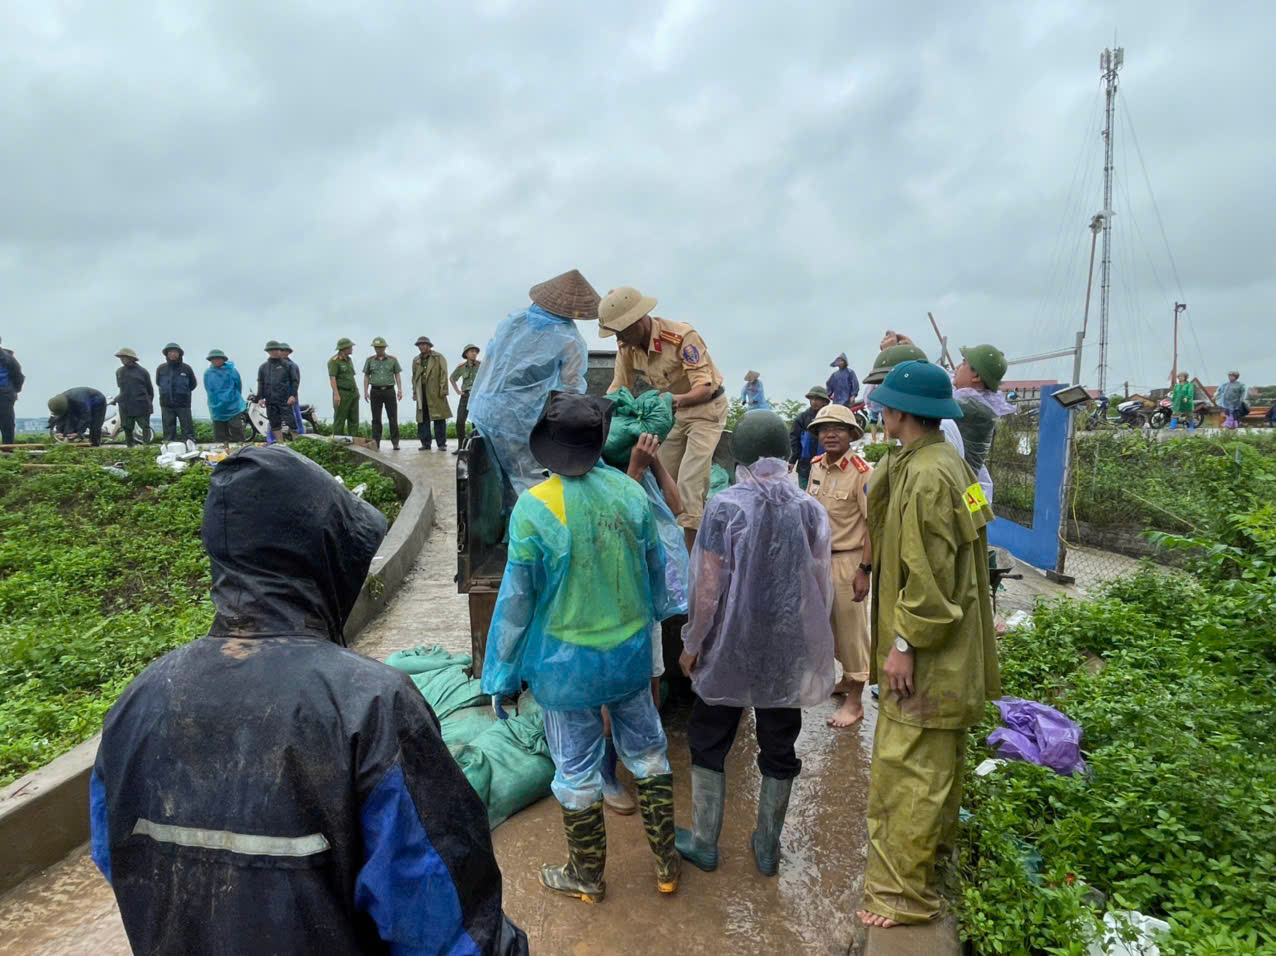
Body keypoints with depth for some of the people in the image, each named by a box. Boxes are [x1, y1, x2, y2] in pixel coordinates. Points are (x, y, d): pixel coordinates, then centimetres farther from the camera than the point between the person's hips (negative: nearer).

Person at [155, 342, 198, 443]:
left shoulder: (186, 369, -1)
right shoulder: (161, 369, 3)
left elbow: (192, 385, 12)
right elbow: (158, 383, 20)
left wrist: (183, 392, 8)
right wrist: (165, 393, 13)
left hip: (183, 404, -2)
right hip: (166, 405, 2)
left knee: (188, 431, 0)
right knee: (169, 431, 7)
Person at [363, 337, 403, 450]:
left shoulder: (393, 359, 3)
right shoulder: (370, 360, 4)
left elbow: (398, 375, 4)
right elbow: (366, 376, 8)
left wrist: (400, 390, -6)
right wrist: (365, 392, -1)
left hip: (390, 391, -1)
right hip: (375, 391, 1)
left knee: (393, 418, -3)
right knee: (376, 419, 2)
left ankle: (395, 443, 1)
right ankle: (375, 444, 6)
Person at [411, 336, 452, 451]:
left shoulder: (439, 358, 6)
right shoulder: (416, 360, 18)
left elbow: (443, 375, -1)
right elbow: (414, 377, 21)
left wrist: (443, 390, -9)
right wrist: (414, 391, 12)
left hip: (435, 393, -4)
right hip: (422, 393, 4)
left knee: (439, 419, -5)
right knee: (422, 419, 2)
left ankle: (441, 444, -1)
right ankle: (425, 443, 7)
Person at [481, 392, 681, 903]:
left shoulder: (534, 508, -20)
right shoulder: (630, 492, -8)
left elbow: (516, 601, -14)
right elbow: (657, 571, 4)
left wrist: (502, 675, -1)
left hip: (568, 662, -4)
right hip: (632, 651, 4)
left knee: (577, 770, 15)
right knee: (647, 753, 21)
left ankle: (587, 875, 37)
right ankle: (666, 862, 38)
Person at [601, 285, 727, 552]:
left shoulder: (682, 337, -30)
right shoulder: (627, 347, -10)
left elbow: (705, 387, -33)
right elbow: (619, 389, -3)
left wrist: (680, 399, -53)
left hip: (706, 408, -7)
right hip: (675, 412, 7)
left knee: (689, 483, -16)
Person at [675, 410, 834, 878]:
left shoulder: (724, 505, -14)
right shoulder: (809, 509, -3)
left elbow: (709, 585, -13)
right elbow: (822, 585, 2)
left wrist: (692, 642, -1)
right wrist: (812, 640, 15)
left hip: (730, 646, -3)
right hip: (787, 647, 3)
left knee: (709, 742, 15)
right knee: (779, 747, 16)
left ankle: (704, 842, 27)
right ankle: (768, 847, 29)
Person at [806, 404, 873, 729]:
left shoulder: (862, 472, -17)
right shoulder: (816, 465, 4)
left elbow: (873, 525, -17)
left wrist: (864, 570, -20)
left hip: (847, 561, -7)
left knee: (851, 629, 3)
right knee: (830, 625, 19)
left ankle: (855, 701, 17)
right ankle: (847, 679, 40)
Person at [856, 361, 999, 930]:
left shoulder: (926, 478, -23)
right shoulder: (945, 463, 8)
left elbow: (928, 576, -25)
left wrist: (903, 643, -19)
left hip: (926, 655, -11)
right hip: (947, 652, 11)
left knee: (906, 772, 0)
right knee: (936, 761, 25)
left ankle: (903, 894, 13)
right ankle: (934, 847, 43)